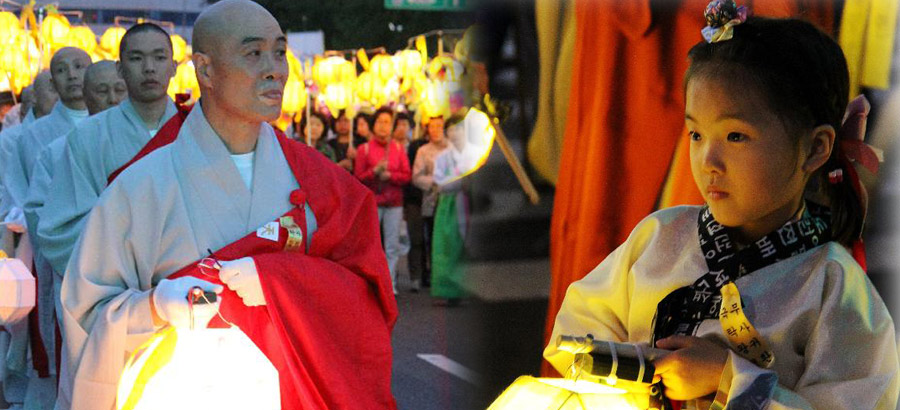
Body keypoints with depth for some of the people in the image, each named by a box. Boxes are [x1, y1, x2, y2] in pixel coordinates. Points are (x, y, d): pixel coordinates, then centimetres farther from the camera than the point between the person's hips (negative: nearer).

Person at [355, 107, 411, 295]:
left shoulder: (398, 148, 11)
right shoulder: (364, 149, 5)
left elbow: (406, 176, 5)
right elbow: (358, 177, 0)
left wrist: (389, 175, -10)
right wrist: (375, 171, -16)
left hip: (394, 203, 2)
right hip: (372, 202, -2)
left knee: (393, 246, 0)